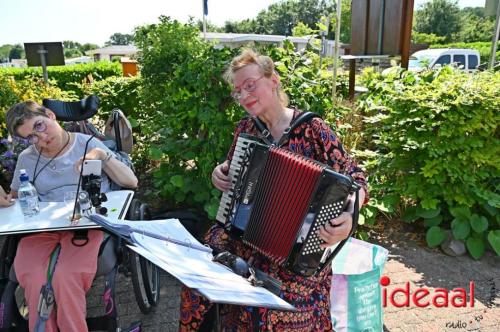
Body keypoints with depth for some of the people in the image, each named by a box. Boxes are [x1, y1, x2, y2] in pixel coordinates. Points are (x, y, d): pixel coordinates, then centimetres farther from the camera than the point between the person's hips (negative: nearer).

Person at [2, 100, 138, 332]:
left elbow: (131, 182, 5)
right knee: (34, 280, -30)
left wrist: (101, 155, -7)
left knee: (66, 277, -32)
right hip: (42, 226, 3)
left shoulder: (88, 144, 8)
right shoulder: (27, 159, 16)